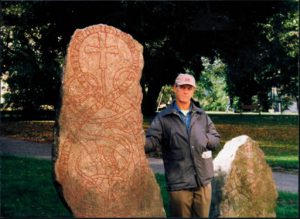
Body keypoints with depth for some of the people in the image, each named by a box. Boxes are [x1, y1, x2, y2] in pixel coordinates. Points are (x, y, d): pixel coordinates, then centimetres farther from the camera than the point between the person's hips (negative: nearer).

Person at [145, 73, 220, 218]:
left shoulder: (202, 115, 12)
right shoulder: (163, 118, 0)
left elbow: (216, 139, 13)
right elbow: (152, 141, -12)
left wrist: (204, 138, -7)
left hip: (203, 180, 4)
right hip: (179, 182, -3)